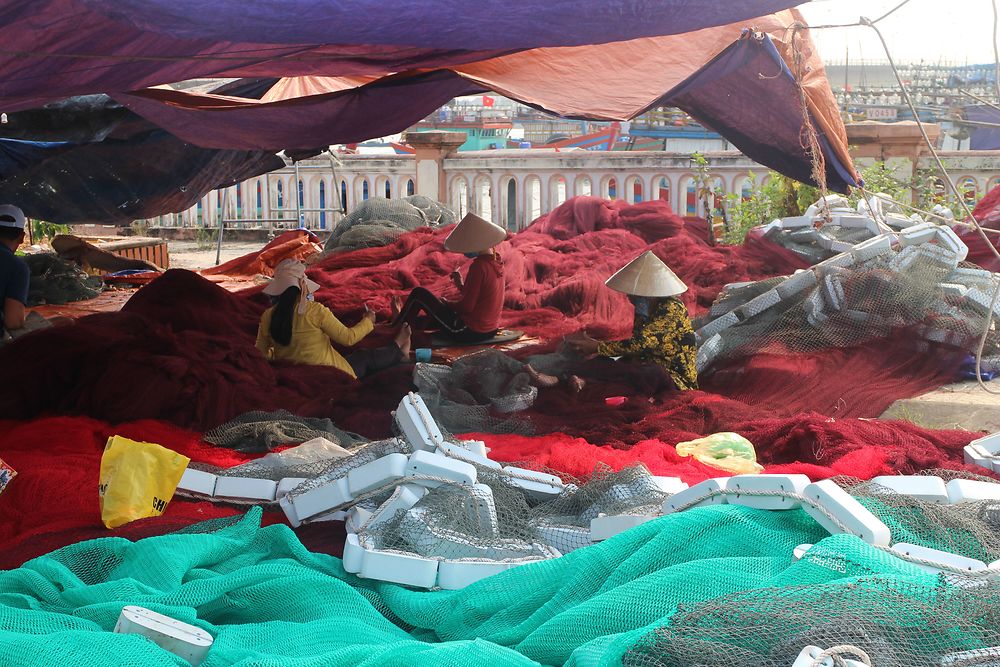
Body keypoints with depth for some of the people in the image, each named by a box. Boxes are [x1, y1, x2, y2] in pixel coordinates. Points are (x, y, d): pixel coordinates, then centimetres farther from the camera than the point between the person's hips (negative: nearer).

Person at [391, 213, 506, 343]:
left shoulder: (478, 266, -23)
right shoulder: (496, 263, 3)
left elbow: (467, 306, -21)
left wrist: (447, 304, -4)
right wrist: (461, 285, 2)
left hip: (469, 332, -9)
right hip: (490, 331, 9)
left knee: (418, 293, 6)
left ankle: (396, 326, 33)